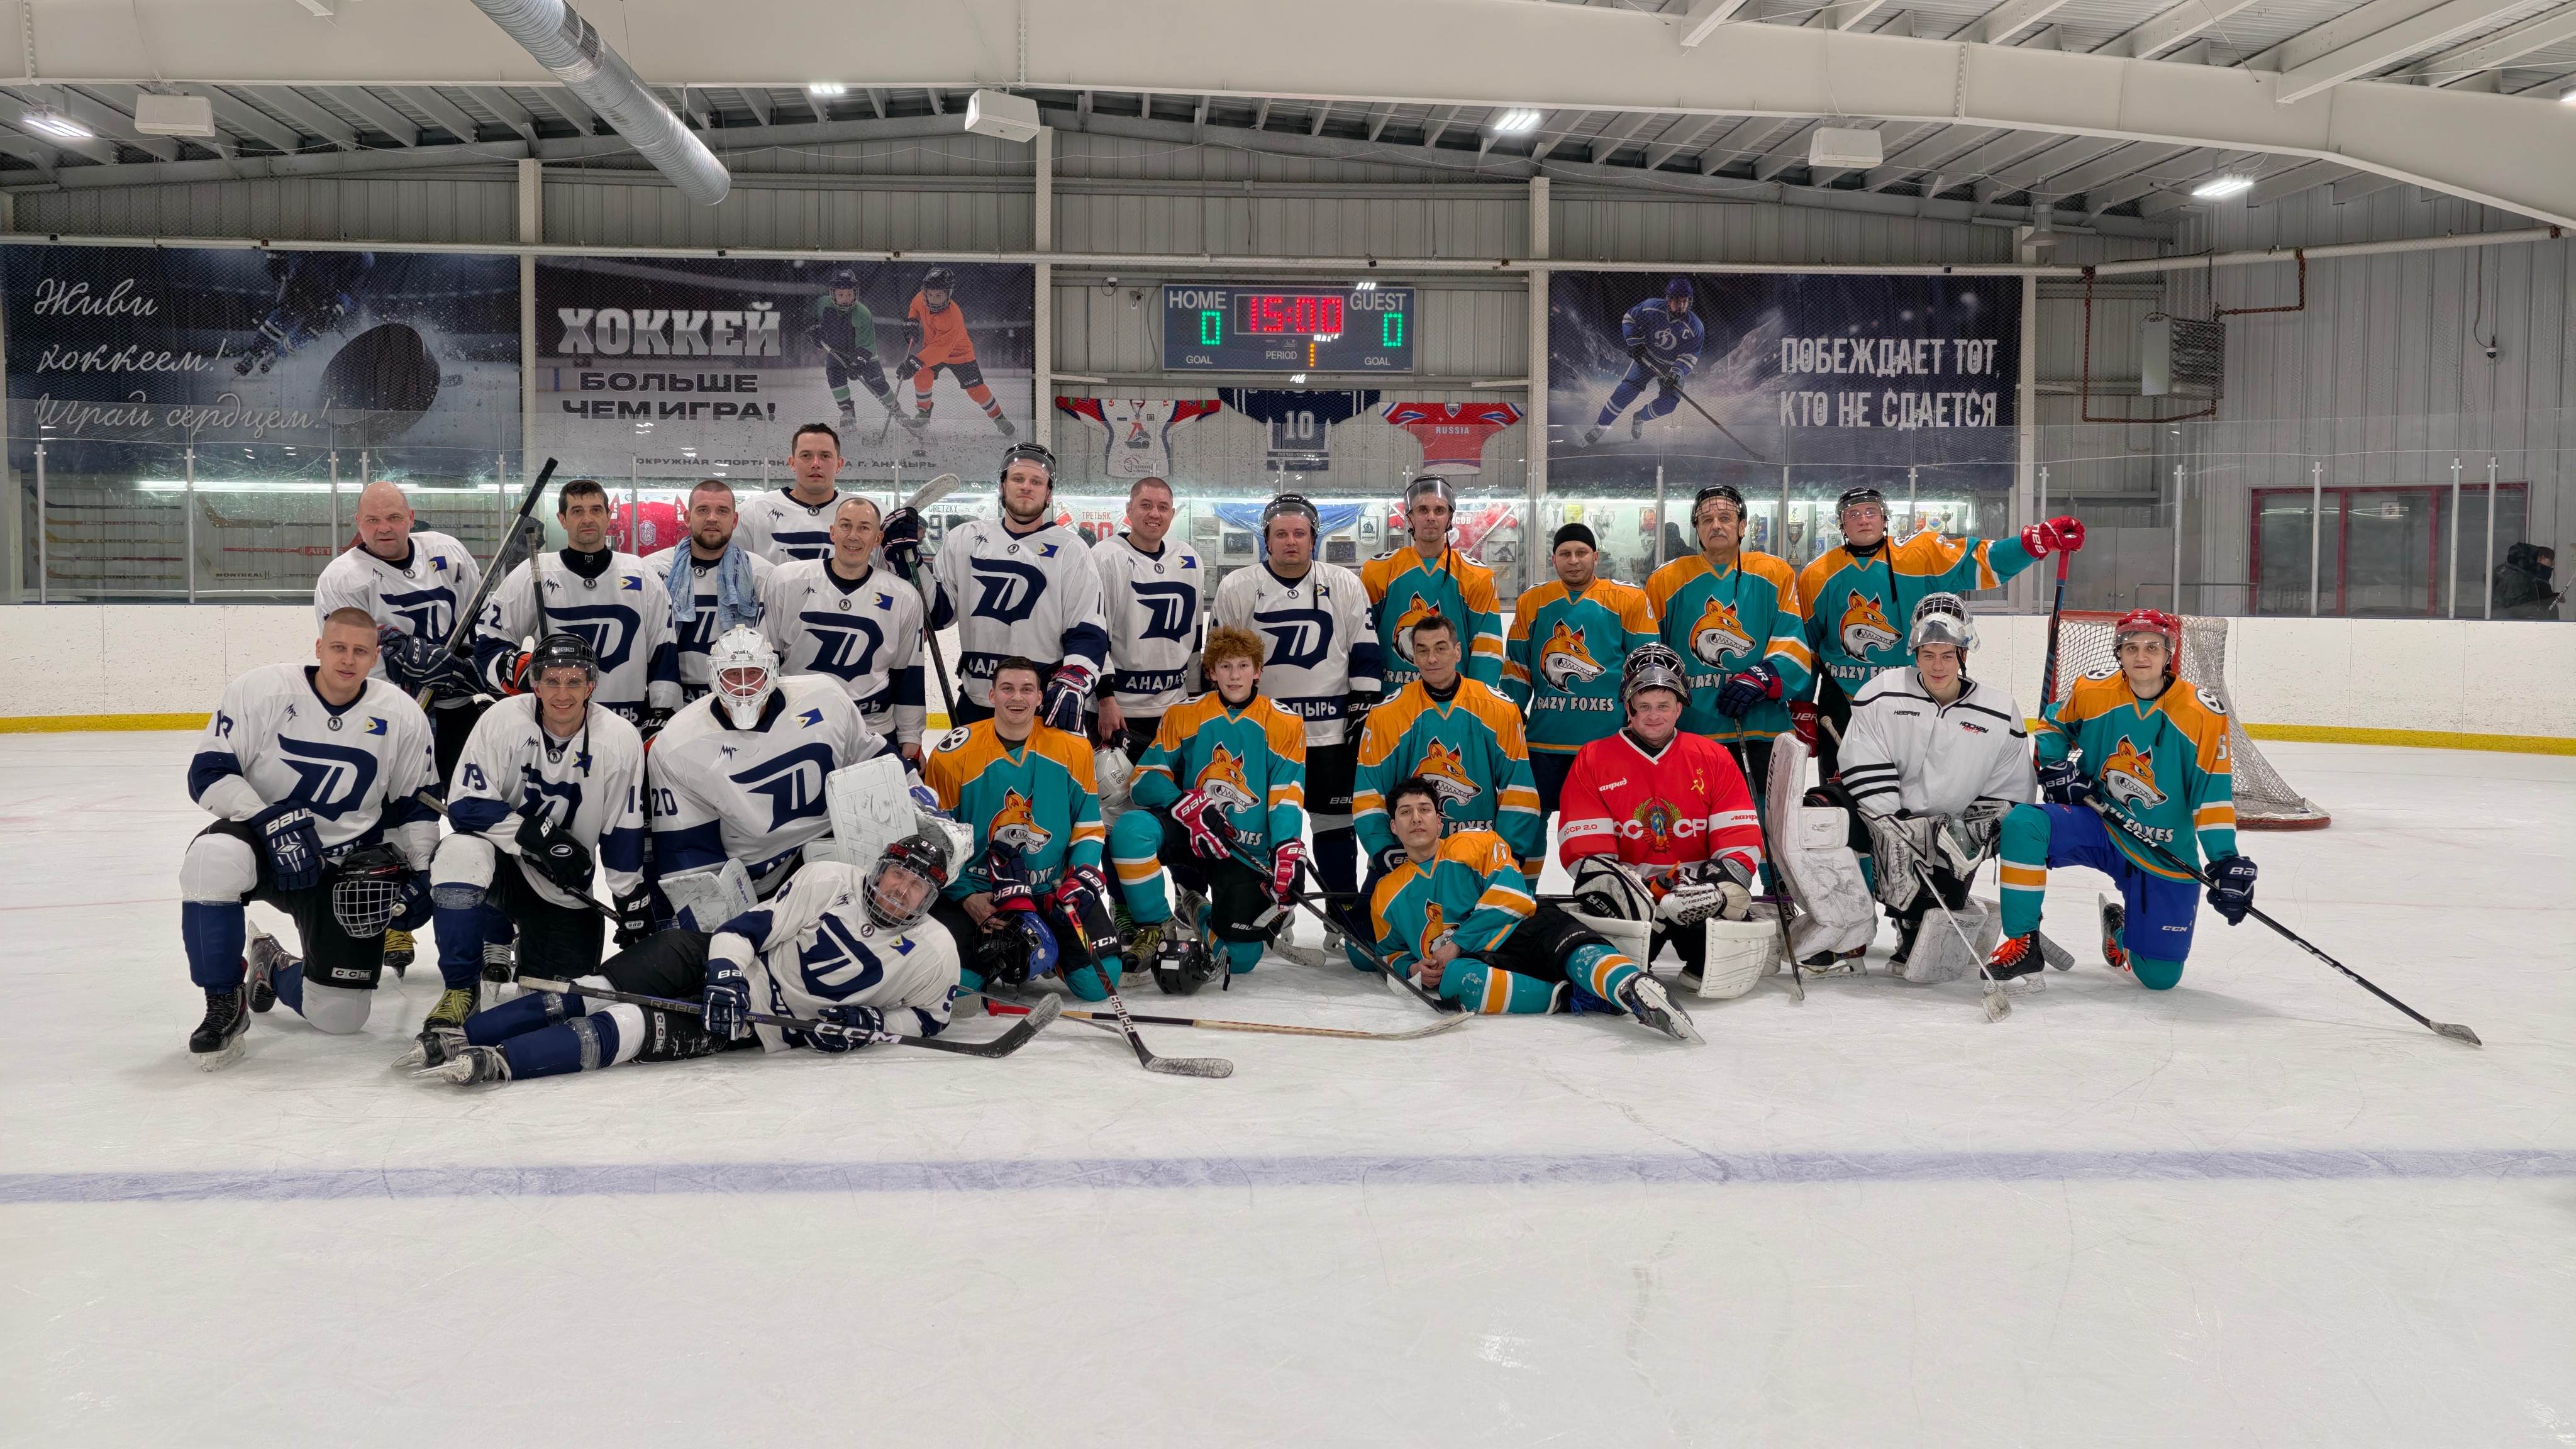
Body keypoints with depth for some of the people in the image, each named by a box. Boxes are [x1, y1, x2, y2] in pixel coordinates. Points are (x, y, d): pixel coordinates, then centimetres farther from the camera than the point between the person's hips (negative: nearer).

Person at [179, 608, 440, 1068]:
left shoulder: (403, 716, -4)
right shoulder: (261, 690, -11)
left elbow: (417, 804, 7)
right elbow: (208, 773, -12)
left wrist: (417, 874, -1)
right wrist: (269, 821, -26)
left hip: (346, 867, 2)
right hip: (261, 840, -1)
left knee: (341, 1015, -6)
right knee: (213, 860, -40)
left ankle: (274, 970, 33)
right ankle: (224, 1004, -17)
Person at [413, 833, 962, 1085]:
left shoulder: (934, 955, -5)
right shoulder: (830, 882, -5)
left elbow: (929, 1016, 6)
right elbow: (749, 927, -5)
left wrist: (873, 1024, -12)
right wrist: (725, 976, -22)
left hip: (768, 1026, -1)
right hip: (728, 967, 1)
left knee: (643, 1030, -24)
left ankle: (499, 1063, -35)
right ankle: (465, 1034, -23)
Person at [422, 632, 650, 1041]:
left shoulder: (621, 740, -13)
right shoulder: (504, 720, -17)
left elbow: (623, 835, -5)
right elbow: (465, 805, -18)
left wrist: (634, 909, -4)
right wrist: (538, 835, -27)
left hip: (564, 884, 2)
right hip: (499, 853, -2)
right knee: (461, 854, -36)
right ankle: (459, 990, -15)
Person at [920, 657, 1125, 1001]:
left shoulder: (1074, 749, -3)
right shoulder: (954, 754, -8)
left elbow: (1089, 826, 4)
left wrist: (1082, 877, -12)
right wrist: (964, 895, -10)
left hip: (1054, 888, 1)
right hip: (976, 888, -1)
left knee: (1097, 982, -12)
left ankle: (1046, 948, 16)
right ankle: (992, 950, 10)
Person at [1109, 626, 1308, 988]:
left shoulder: (1285, 725, 0)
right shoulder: (1183, 715, 3)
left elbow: (1287, 796, -5)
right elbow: (1145, 779, -2)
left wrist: (1288, 850, -22)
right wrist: (1187, 806, -21)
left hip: (1247, 851, 0)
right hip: (1187, 835, 0)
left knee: (1240, 958, -5)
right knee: (1131, 828, -32)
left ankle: (1203, 916, 30)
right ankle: (1155, 929, -13)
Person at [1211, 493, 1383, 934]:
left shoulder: (1345, 585, 2)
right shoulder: (1236, 588, 1)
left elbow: (1365, 653, 5)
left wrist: (1365, 707, -1)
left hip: (1330, 728, 0)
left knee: (1335, 820, 4)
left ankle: (1346, 915, 13)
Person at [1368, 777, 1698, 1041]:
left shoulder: (1475, 843, 7)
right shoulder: (1386, 895, 19)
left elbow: (1511, 896, -7)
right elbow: (1391, 951, 32)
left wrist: (1457, 943, -12)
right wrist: (1414, 968, 6)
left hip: (1523, 932, -1)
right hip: (1469, 961, 1)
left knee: (1577, 951, -36)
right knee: (1453, 979, -38)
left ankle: (1637, 990, -65)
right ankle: (1571, 997, -38)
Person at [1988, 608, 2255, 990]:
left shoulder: (2204, 712, -13)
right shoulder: (2092, 690, -8)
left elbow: (2214, 792, -12)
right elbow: (2052, 725, 13)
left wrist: (2226, 860, -19)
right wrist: (2055, 767, -6)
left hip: (2166, 853, -1)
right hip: (2097, 824, 1)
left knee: (2160, 976, -3)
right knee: (2022, 824, -31)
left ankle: (2121, 926, 36)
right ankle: (2022, 943, -15)